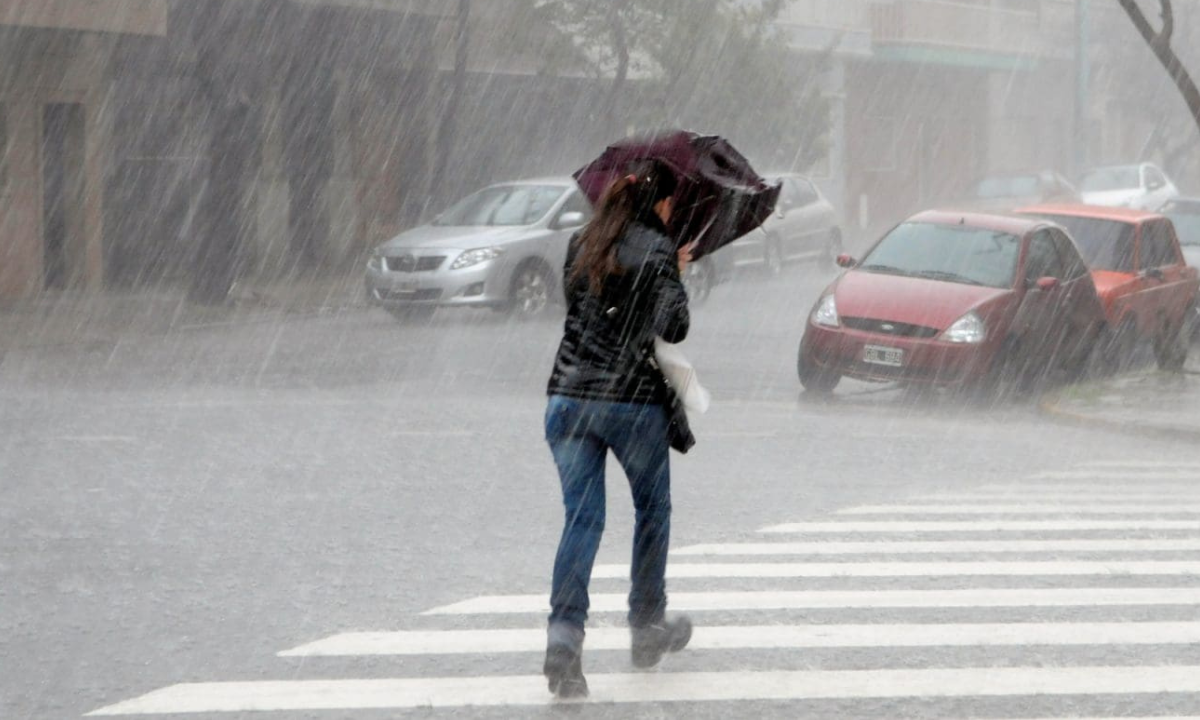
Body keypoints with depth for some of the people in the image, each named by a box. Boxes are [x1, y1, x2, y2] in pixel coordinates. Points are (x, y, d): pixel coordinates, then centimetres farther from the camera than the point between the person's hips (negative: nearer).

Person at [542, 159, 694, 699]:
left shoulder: (582, 244, 10)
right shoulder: (656, 250, -7)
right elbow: (674, 327, -14)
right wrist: (676, 279, 5)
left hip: (568, 396, 4)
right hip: (634, 399, -4)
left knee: (581, 518, 1)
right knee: (653, 511, 18)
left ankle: (564, 635, -18)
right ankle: (647, 627, 27)